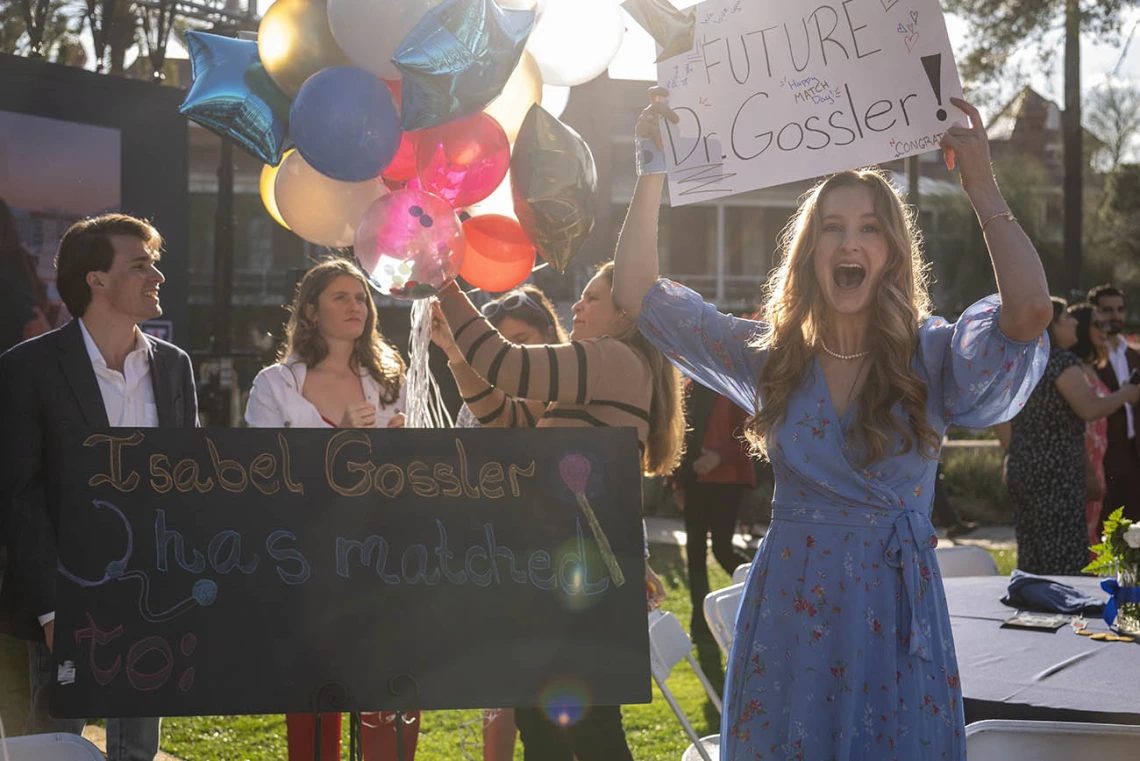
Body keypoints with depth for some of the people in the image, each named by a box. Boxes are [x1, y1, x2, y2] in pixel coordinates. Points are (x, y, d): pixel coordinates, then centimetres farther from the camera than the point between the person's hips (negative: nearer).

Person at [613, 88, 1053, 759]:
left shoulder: (932, 358, -5)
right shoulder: (773, 358, 3)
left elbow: (1030, 312, -25)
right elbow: (639, 293, 1)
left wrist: (981, 185, -21)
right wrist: (655, 170, -7)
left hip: (895, 613, -2)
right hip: (788, 609, 2)